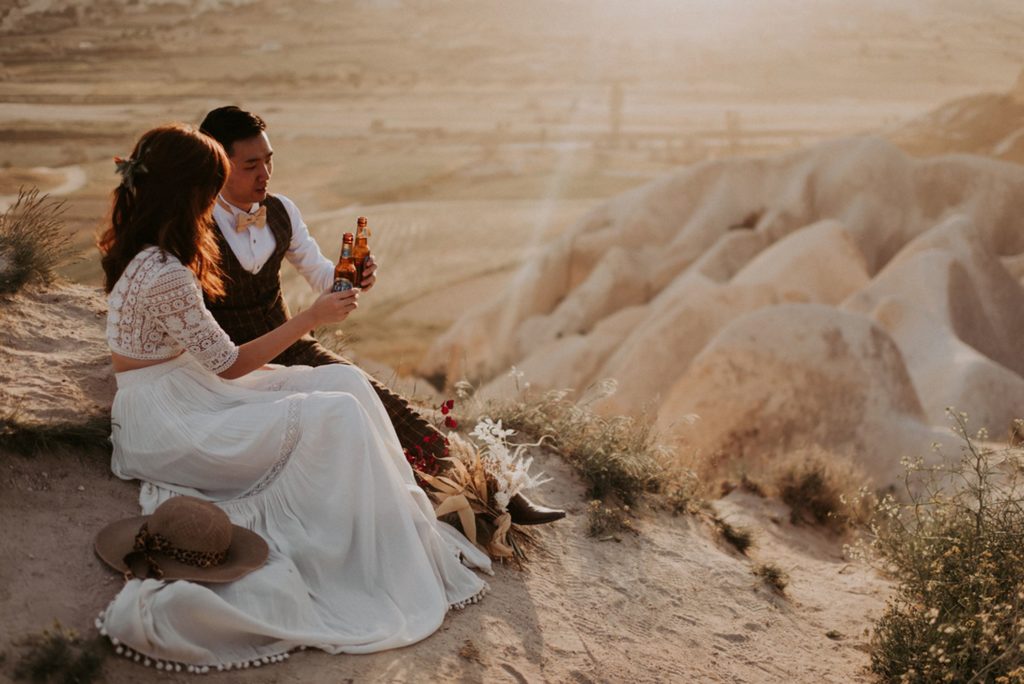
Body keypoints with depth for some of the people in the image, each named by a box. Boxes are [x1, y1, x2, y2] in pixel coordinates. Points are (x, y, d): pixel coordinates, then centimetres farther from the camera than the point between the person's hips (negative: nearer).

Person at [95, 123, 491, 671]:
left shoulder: (137, 255, 5)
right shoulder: (166, 275, -26)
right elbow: (229, 364, -17)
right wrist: (312, 317, -11)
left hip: (182, 396, 10)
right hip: (168, 429, -10)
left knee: (347, 381, 0)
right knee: (336, 416, -16)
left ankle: (408, 518, 3)